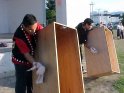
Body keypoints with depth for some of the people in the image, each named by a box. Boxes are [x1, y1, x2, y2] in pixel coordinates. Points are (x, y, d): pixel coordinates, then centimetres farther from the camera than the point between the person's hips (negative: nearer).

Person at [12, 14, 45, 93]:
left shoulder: (36, 26, -21)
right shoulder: (19, 36, -33)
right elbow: (26, 54, -26)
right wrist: (35, 63, -40)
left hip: (32, 59, 5)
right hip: (21, 60, -5)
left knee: (32, 82, 16)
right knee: (21, 84, -2)